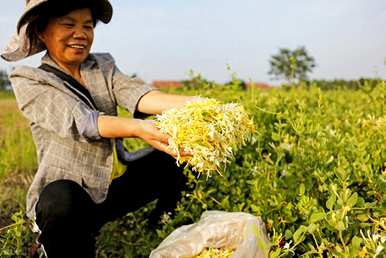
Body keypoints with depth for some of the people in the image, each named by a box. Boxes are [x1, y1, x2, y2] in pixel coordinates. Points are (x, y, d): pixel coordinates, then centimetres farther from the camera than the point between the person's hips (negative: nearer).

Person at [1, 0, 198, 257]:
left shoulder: (104, 67, 7)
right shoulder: (29, 81, -7)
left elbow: (137, 94, -14)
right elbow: (78, 120, -25)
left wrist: (191, 103, -36)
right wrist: (137, 128, -45)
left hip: (117, 184, 5)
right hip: (67, 194, -5)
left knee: (181, 153, -6)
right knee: (61, 200, -38)